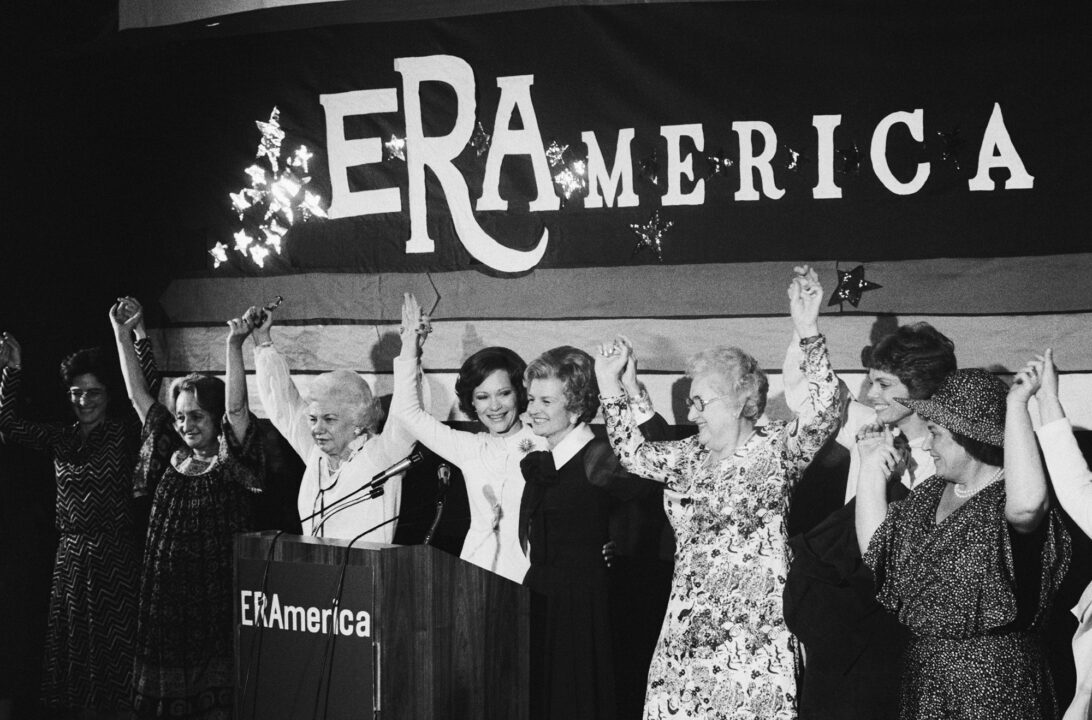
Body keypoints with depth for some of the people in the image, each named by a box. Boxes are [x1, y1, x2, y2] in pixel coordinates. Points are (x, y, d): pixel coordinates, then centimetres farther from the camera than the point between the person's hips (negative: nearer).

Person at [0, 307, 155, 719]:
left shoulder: (125, 435, -3)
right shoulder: (60, 440, 10)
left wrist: (139, 334, -26)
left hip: (115, 558, -5)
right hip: (71, 557, 5)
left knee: (114, 646, -3)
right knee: (71, 645, 8)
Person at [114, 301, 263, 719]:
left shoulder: (232, 461, -1)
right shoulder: (172, 456, 11)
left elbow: (236, 408, -17)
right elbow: (138, 395, 11)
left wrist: (234, 347, -26)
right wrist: (122, 335, 9)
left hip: (217, 588, -5)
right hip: (166, 587, 5)